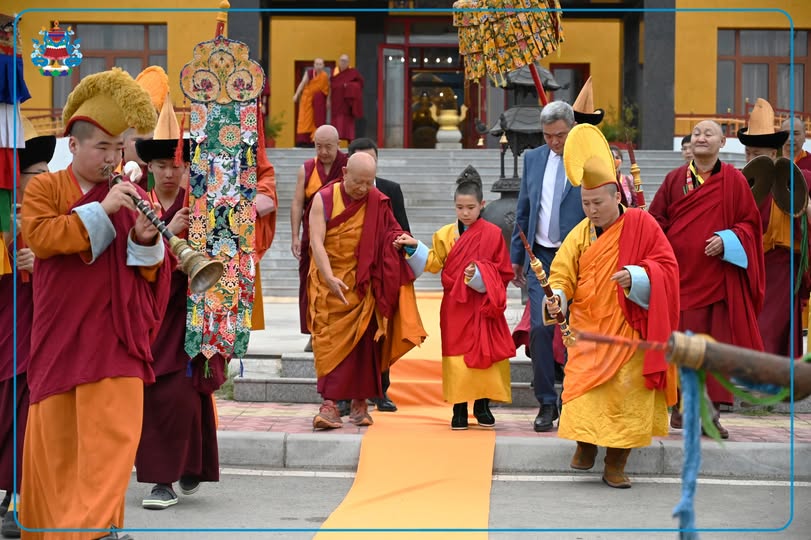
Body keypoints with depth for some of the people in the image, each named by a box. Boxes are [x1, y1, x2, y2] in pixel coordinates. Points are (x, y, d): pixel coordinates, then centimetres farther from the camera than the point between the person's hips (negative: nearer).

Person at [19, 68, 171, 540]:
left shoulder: (133, 196, 10)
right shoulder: (44, 188, 5)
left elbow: (158, 272, 8)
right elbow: (39, 236, -15)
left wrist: (146, 239, -13)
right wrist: (102, 210, -18)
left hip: (116, 334, 1)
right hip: (60, 332, -1)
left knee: (114, 428, -10)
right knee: (55, 432, 6)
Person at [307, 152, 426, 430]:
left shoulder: (378, 203, 2)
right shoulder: (324, 199, -3)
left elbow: (390, 236, 9)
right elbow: (316, 241, -12)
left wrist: (400, 241, -14)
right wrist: (329, 277, -23)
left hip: (362, 284, 1)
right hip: (328, 281, -1)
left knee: (360, 342, -2)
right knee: (329, 341, -6)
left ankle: (359, 402, 5)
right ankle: (331, 405, -8)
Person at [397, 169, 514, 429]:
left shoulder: (493, 234, -3)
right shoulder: (445, 235, 6)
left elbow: (503, 272, -3)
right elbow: (433, 262, 1)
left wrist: (480, 275, -19)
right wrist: (415, 248, -11)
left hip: (484, 306, -2)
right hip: (455, 307, 2)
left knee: (485, 353, 1)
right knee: (457, 354, 1)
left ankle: (483, 406, 13)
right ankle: (459, 409, 7)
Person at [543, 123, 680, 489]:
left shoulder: (641, 224, -5)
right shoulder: (580, 234, 5)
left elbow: (666, 267, -7)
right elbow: (563, 274, 3)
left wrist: (637, 276, -25)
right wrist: (557, 299, -18)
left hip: (628, 330, -2)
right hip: (588, 329, 3)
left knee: (626, 395, -4)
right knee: (583, 388, -7)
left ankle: (615, 465, 6)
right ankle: (585, 446, 15)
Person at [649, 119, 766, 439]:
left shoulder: (733, 181, 4)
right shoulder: (675, 179, 9)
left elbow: (750, 223, 4)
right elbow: (657, 220, 11)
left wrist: (727, 240, -13)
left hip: (718, 277, -1)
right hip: (682, 275, 1)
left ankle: (711, 412, 0)